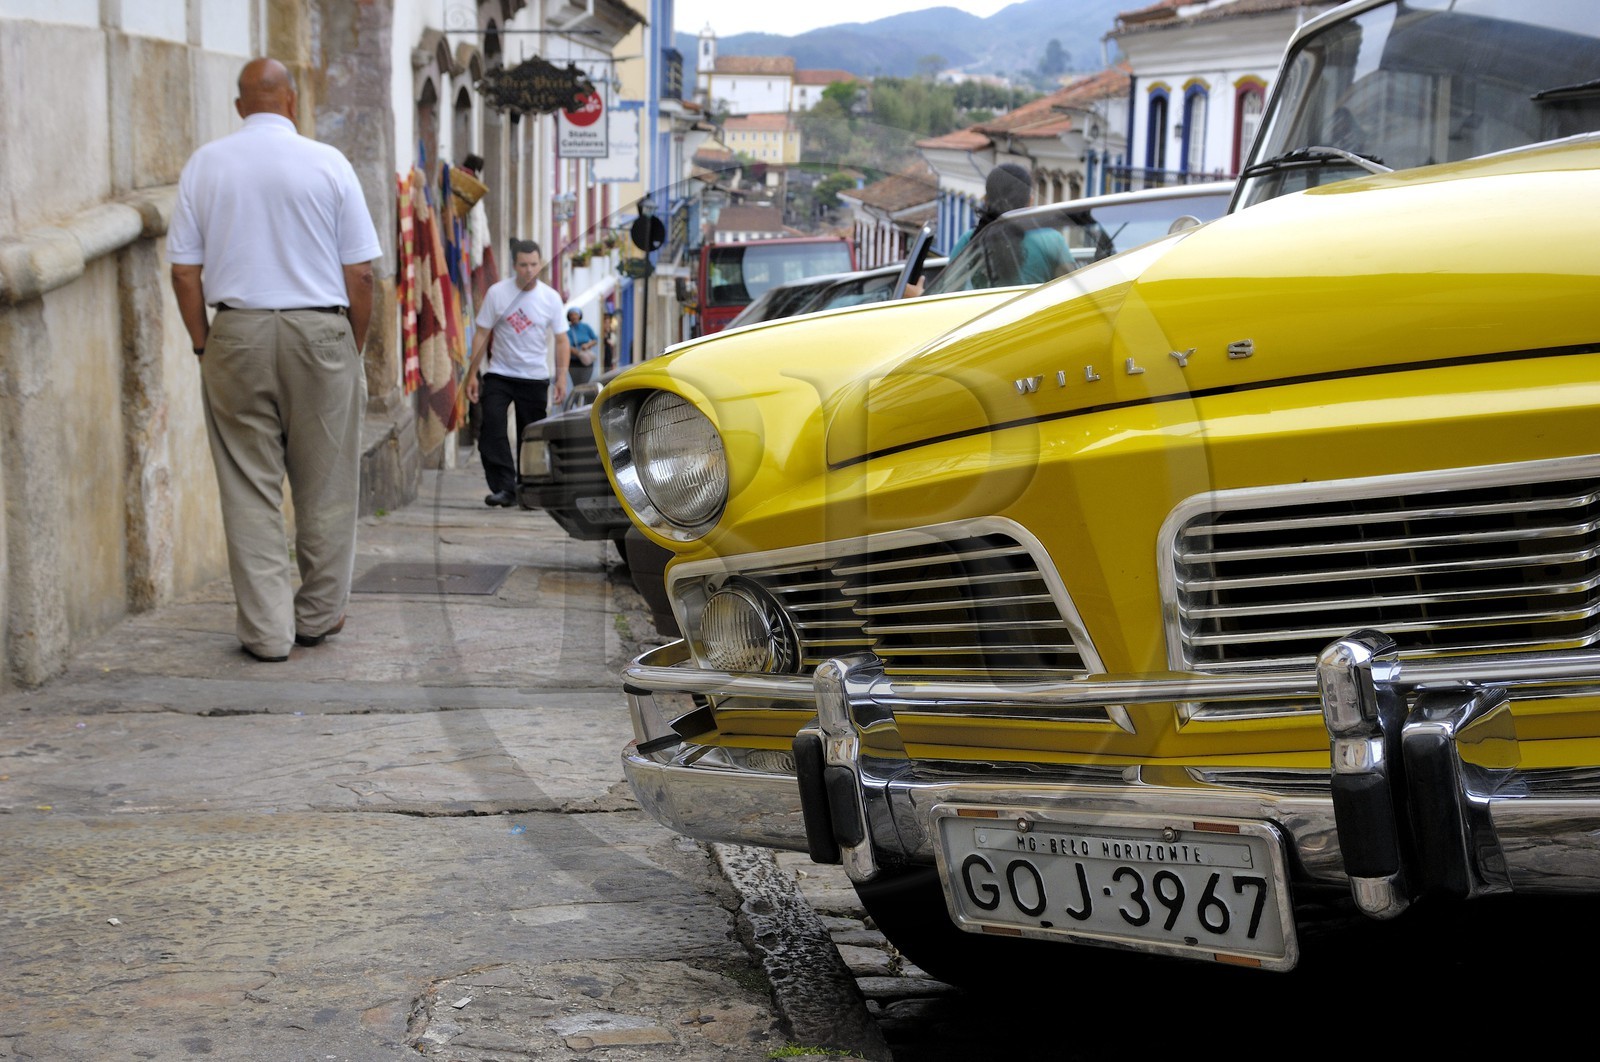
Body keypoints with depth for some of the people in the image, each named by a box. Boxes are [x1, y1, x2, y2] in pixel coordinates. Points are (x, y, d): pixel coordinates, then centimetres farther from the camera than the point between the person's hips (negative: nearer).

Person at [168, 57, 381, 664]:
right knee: (324, 485, 11)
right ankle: (319, 615, 21)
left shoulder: (204, 166, 4)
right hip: (321, 332, -1)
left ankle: (266, 630, 5)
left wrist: (203, 344, 10)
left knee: (248, 488, 5)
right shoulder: (328, 164, -2)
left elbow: (184, 271, 2)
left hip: (236, 335, 1)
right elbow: (359, 273, -2)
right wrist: (356, 346, 8)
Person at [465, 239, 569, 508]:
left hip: (536, 377, 1)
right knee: (491, 427, -18)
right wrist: (472, 373, -3)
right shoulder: (497, 293, -3)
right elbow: (482, 335, 1)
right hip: (499, 374, -1)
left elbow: (560, 339, 6)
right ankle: (504, 488, -17)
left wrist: (562, 375, -5)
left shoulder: (551, 298, -1)